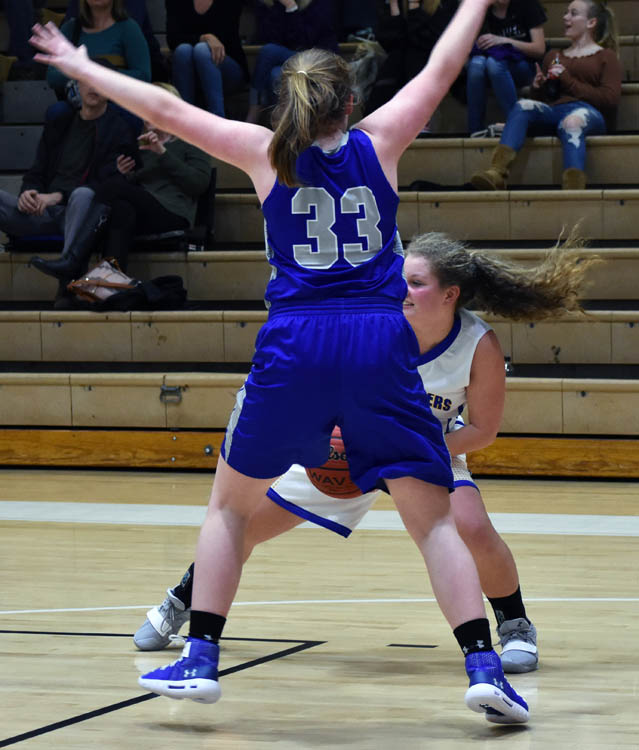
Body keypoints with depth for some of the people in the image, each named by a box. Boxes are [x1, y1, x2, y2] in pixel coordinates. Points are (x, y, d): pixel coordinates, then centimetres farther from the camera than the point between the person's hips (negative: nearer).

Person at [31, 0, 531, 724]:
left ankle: (201, 659, 13)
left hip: (294, 349, 0)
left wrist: (80, 67, 23)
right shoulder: (378, 142, 8)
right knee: (433, 517, 3)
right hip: (381, 344, 0)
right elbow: (442, 67, 20)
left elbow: (167, 109, 12)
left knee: (230, 503, 18)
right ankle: (484, 668, -10)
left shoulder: (266, 153, 7)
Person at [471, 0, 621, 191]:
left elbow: (610, 99, 2)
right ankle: (497, 173, -48)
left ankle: (573, 193, -61)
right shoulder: (554, 56, 33)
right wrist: (537, 87, 6)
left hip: (589, 112, -4)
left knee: (571, 121, -40)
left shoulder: (606, 56, 17)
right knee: (522, 106, -27)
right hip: (554, 110, 4)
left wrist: (568, 81, -3)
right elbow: (540, 99, 31)